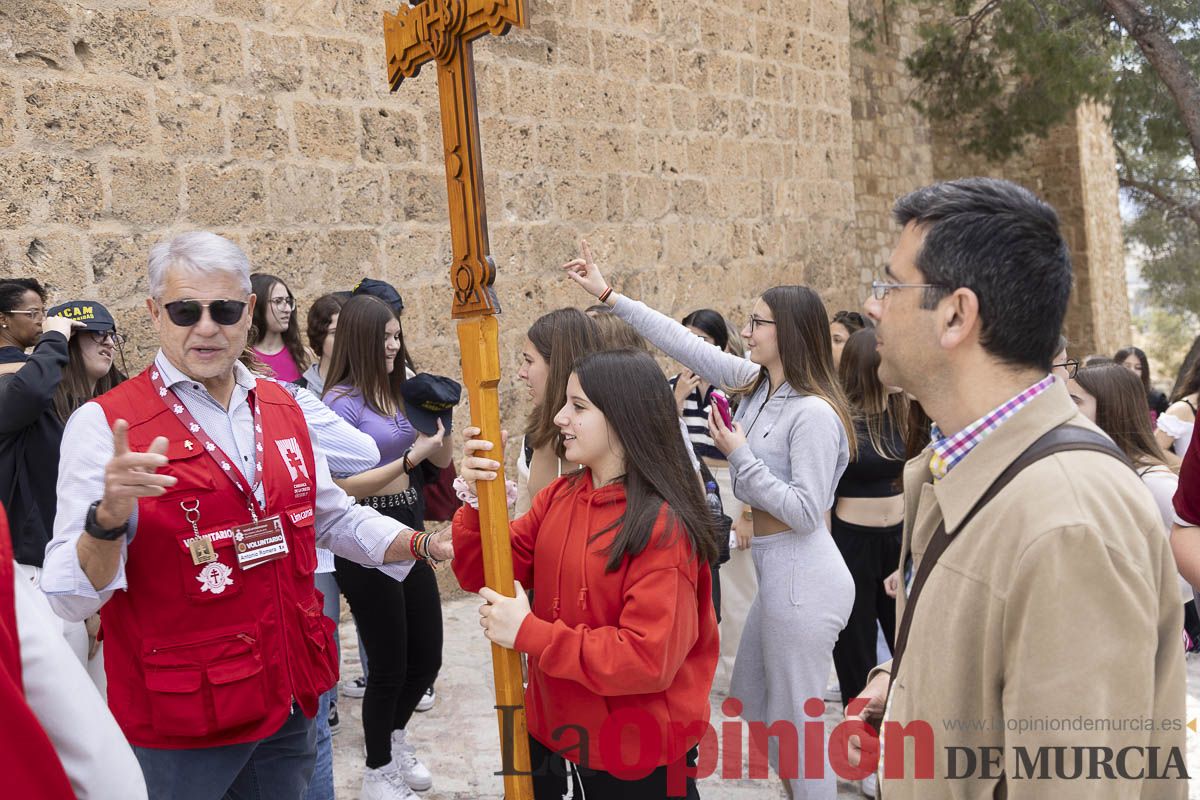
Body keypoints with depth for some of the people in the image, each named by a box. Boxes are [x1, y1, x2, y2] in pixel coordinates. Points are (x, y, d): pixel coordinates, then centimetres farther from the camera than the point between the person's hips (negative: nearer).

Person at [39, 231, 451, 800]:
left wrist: (425, 545, 3)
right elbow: (69, 598, -18)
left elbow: (333, 517, 15)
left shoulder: (281, 408, 4)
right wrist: (109, 518, -36)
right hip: (177, 724, -5)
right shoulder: (105, 425, -14)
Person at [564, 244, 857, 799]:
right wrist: (610, 296, 4)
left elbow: (806, 512, -23)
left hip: (803, 581, -10)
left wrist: (739, 454, -20)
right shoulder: (760, 384, 3)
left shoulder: (813, 412, -21)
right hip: (776, 574, 10)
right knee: (751, 703, 23)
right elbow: (690, 347, 4)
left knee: (791, 721, 5)